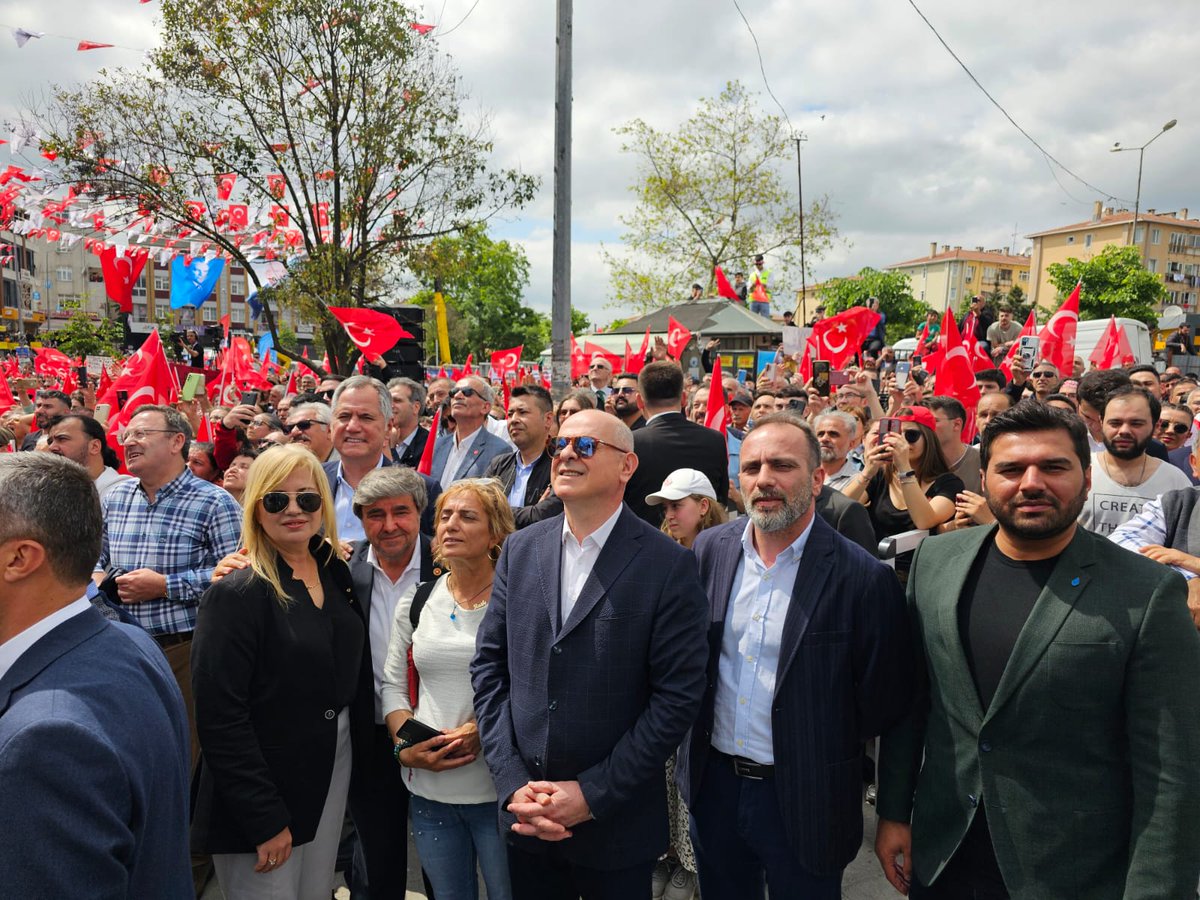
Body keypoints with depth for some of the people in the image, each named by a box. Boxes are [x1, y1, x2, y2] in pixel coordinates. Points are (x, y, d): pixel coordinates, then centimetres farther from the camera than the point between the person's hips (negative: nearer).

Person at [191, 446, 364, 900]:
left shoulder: (336, 573, 2)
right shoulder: (237, 593, -18)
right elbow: (220, 717, -20)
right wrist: (265, 819, -20)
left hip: (332, 773, 6)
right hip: (262, 789, -6)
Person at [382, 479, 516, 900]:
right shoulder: (416, 601, 4)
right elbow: (394, 684, 11)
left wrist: (483, 732, -18)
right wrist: (406, 746, -4)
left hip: (499, 791, -3)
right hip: (429, 790, 4)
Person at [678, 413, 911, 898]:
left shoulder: (862, 577, -18)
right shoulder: (710, 548, -4)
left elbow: (882, 700, -10)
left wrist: (821, 749, -1)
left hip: (805, 799, -4)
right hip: (713, 785, 4)